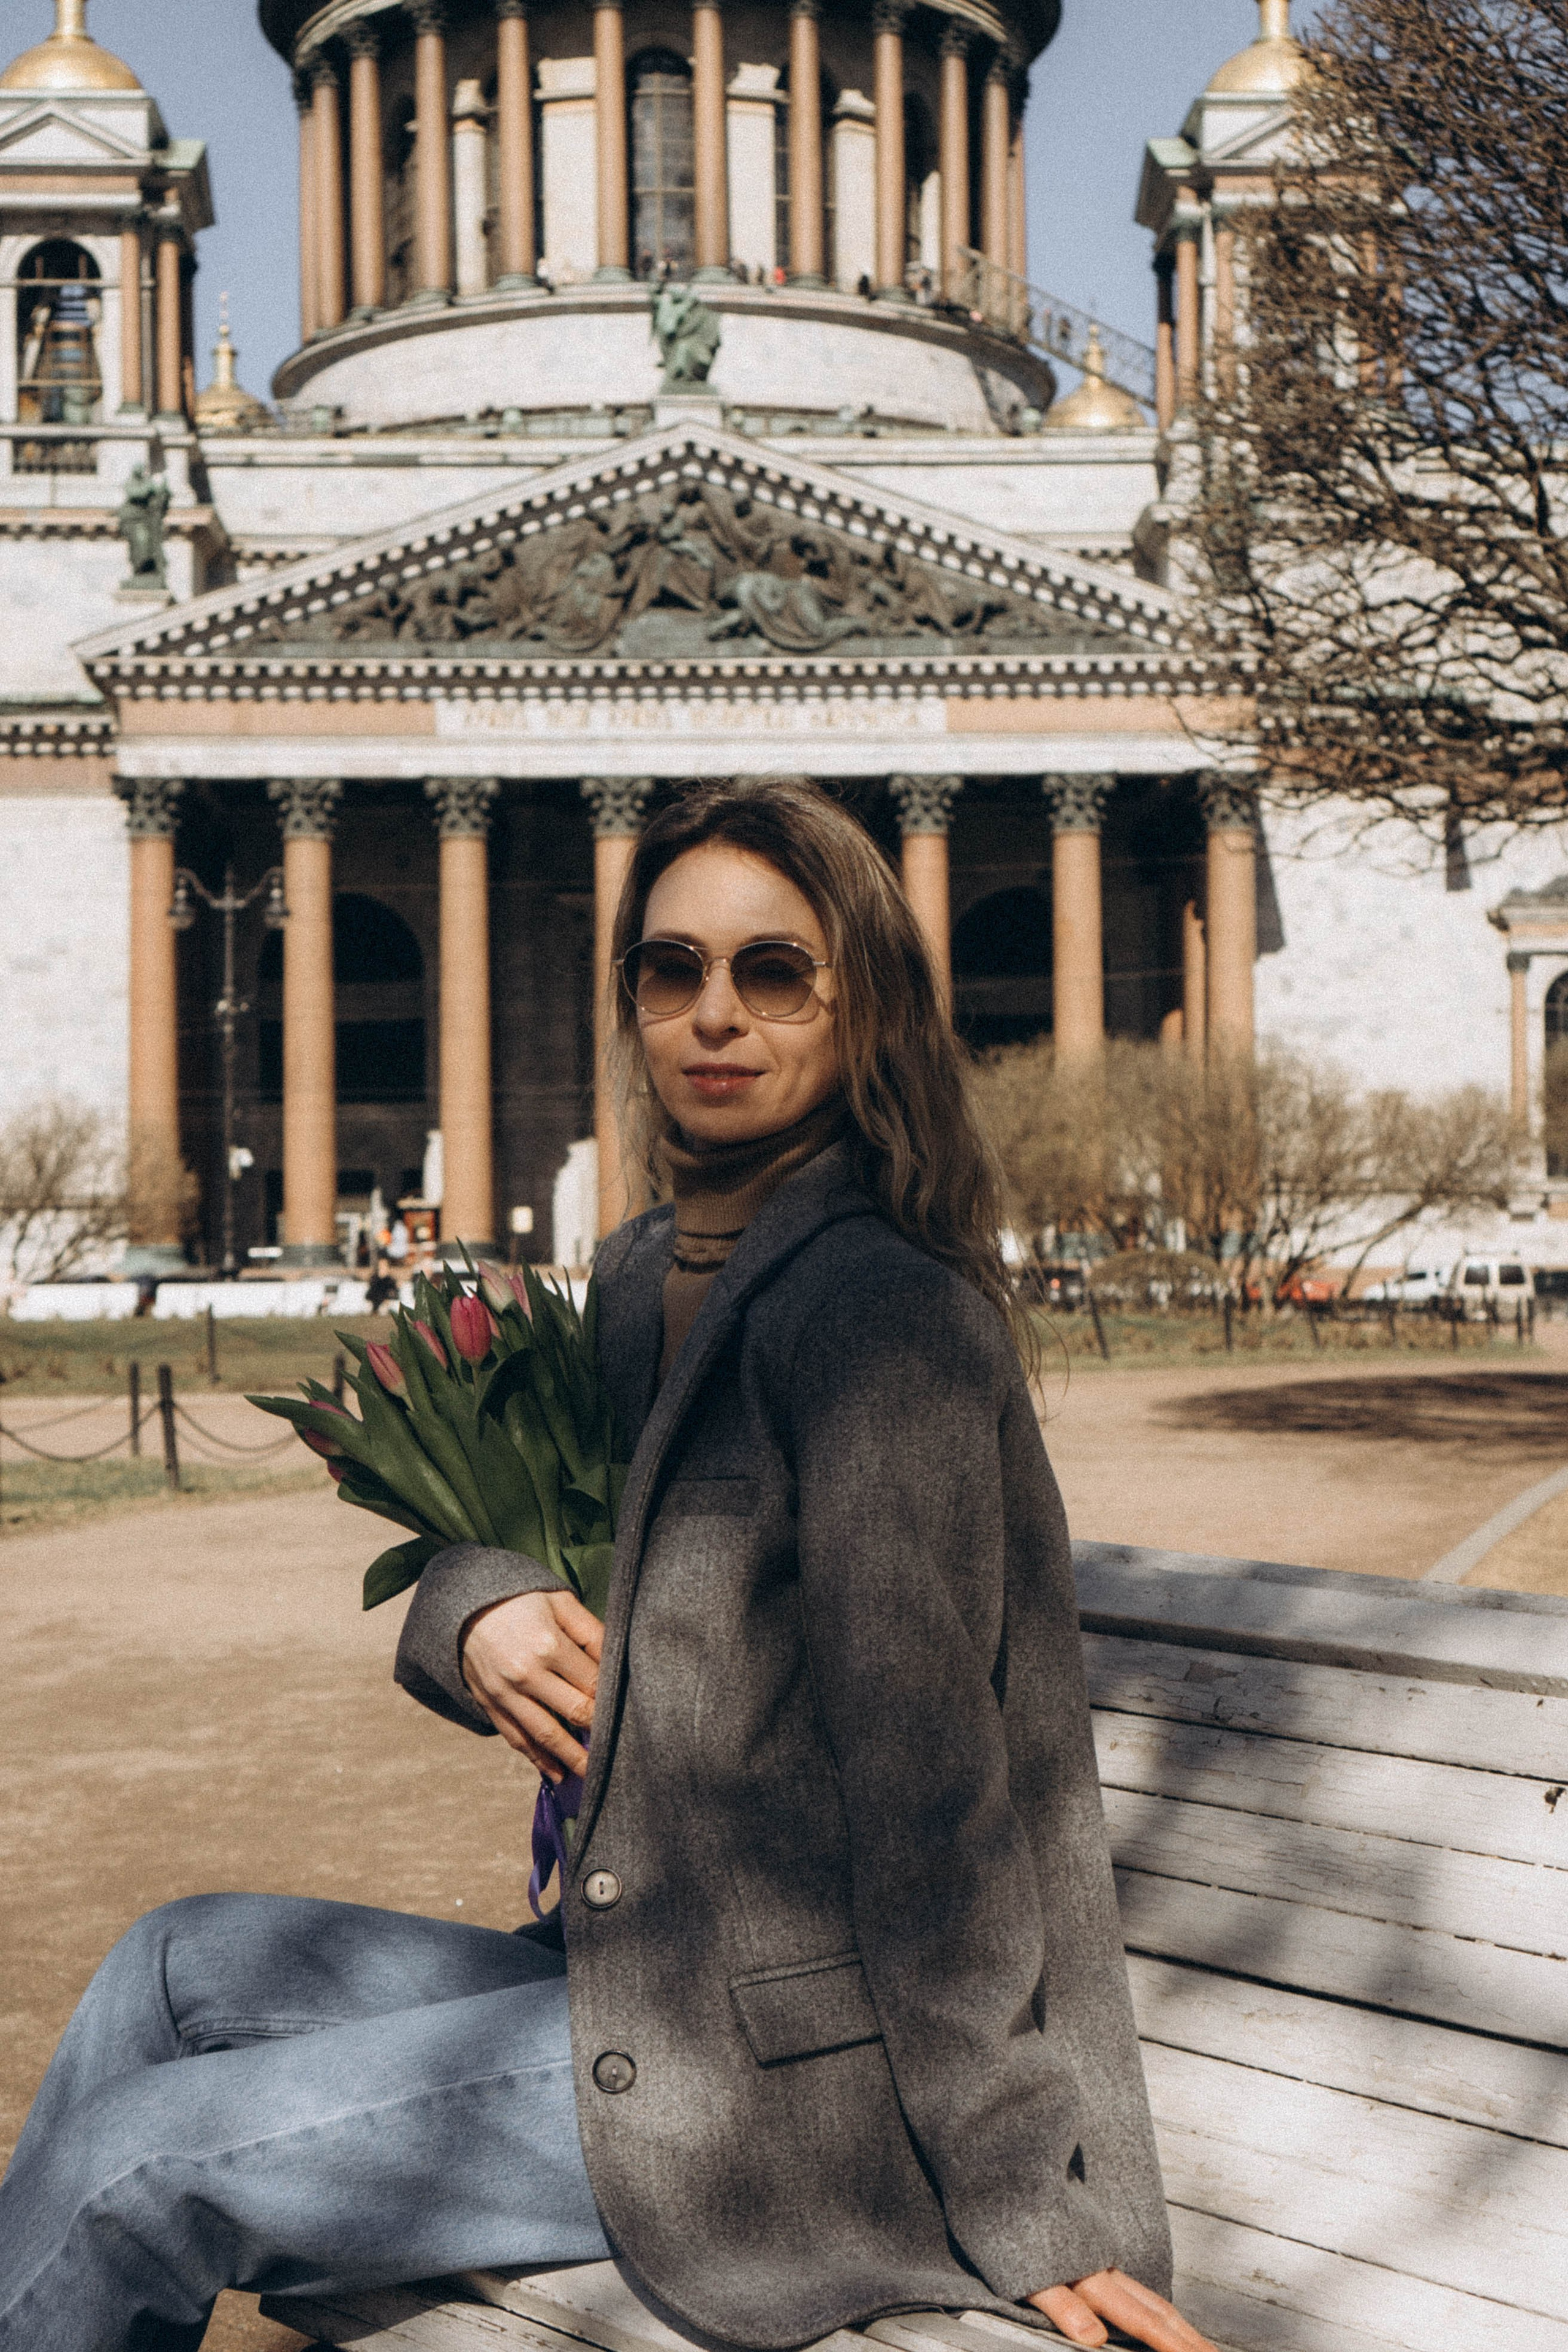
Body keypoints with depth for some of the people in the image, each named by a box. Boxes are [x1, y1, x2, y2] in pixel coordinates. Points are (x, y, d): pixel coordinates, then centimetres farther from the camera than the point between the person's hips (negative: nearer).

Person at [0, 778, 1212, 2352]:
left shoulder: (880, 1310, -19)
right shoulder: (643, 1277, 8)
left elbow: (926, 1776, -22)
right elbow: (485, 1526, 19)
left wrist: (1022, 2217, -18)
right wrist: (477, 1613, -7)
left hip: (788, 2065, -8)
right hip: (644, 1973, 8)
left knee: (136, 2169, -6)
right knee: (181, 1964, 6)